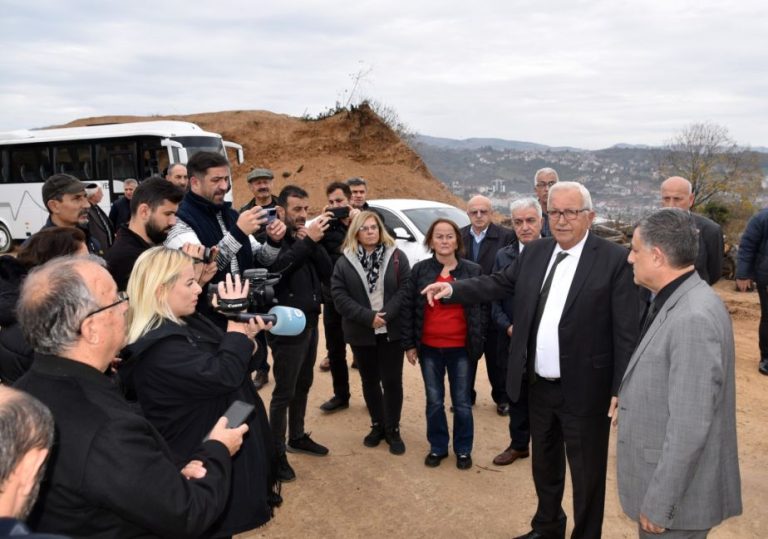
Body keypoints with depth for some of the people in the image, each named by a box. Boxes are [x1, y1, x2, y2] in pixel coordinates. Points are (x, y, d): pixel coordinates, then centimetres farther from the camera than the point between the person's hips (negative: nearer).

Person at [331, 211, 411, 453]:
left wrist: (385, 315, -19)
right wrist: (368, 317, -18)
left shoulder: (397, 257, -1)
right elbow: (339, 297, -8)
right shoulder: (344, 262, 0)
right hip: (361, 333, 1)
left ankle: (393, 429, 16)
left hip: (391, 331, -1)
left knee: (392, 381, 3)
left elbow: (405, 290, -8)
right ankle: (377, 425, 28)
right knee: (370, 381, 13)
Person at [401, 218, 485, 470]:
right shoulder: (420, 270, -2)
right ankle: (437, 447, 28)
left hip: (461, 349, -1)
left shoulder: (473, 271, -1)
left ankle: (463, 450, 25)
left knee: (462, 403, 9)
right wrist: (409, 344, -2)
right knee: (434, 402, 12)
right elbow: (407, 308, 0)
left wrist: (478, 342, 0)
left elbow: (481, 308, 3)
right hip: (429, 348, 1)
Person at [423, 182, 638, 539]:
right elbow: (500, 283, 14)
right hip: (539, 386, 6)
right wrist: (453, 289, -1)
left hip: (584, 389, -6)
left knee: (587, 473, 10)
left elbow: (626, 331, -14)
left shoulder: (614, 259, -14)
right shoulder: (535, 252, 4)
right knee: (544, 465, 24)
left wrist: (621, 389, -15)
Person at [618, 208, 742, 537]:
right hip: (663, 472, 9)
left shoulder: (693, 318, -27)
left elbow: (689, 427, -27)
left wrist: (659, 503, -21)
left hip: (677, 489, -9)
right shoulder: (674, 301, 4)